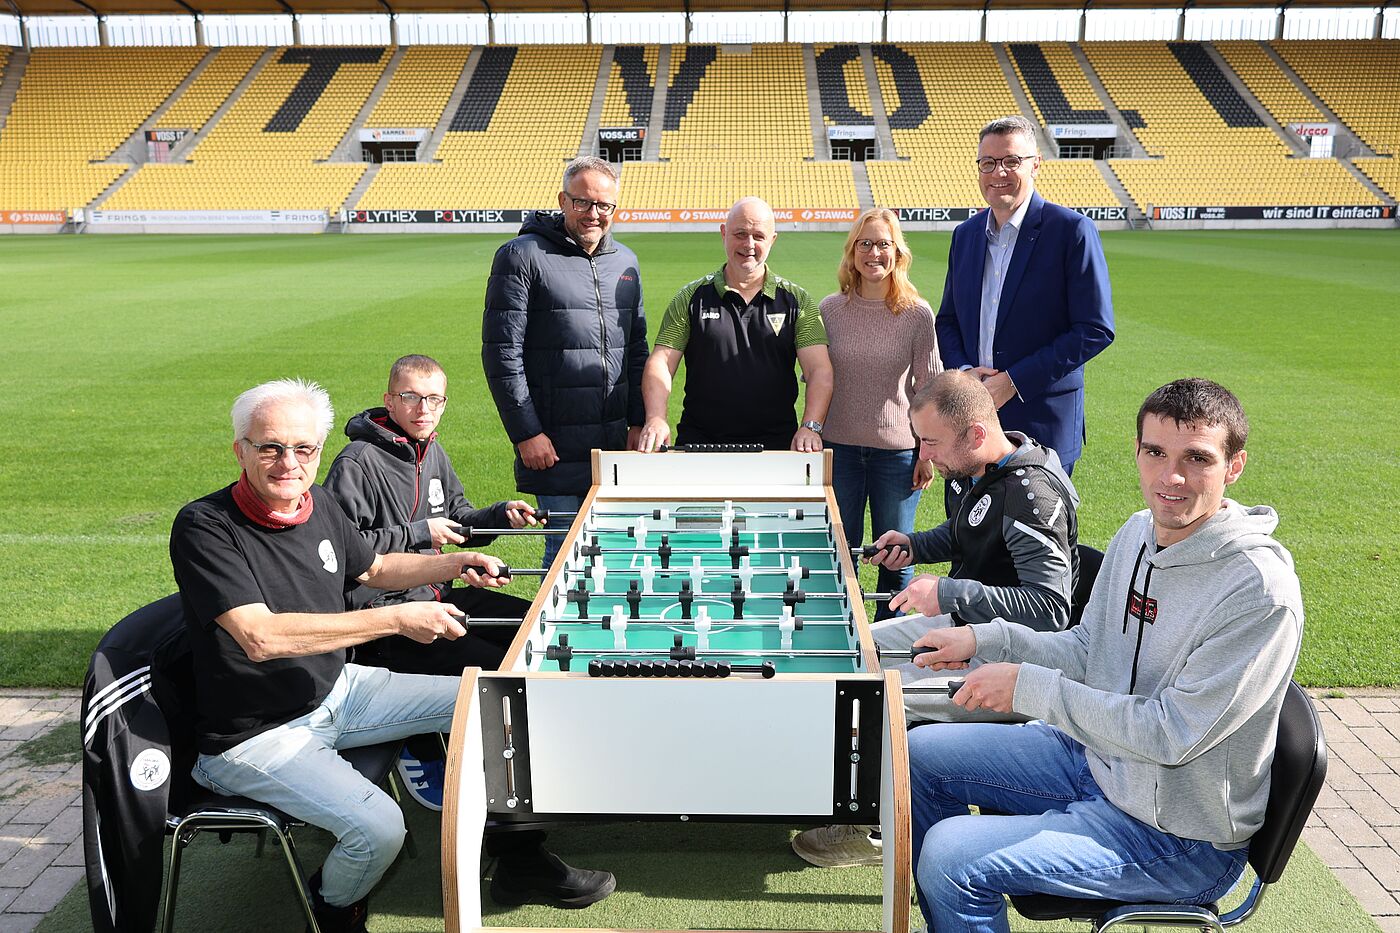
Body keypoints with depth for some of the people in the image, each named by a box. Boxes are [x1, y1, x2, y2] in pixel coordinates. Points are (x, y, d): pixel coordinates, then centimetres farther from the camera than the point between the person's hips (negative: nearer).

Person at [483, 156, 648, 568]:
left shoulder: (624, 262, 13)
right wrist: (526, 433, -12)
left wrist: (638, 422, 10)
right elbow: (501, 353, -9)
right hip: (556, 447, -5)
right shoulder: (522, 256, -6)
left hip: (618, 444, 6)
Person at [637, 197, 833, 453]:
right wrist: (656, 419, -15)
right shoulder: (692, 298, 9)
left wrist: (810, 427, -17)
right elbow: (661, 362, 2)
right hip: (699, 440, 0)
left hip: (775, 442, 1)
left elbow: (820, 370, 0)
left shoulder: (797, 300, 9)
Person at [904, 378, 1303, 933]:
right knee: (921, 753, 11)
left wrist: (1029, 687, -25)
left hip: (1180, 840, -8)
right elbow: (1085, 651, 8)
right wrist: (986, 640, -7)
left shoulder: (1262, 591, -26)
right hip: (1097, 757, 8)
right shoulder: (1138, 533, -1)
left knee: (951, 856, -21)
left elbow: (1171, 735, -27)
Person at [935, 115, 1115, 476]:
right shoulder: (965, 233, 11)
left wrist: (1014, 380, -15)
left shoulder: (1072, 230, -8)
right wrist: (963, 371, -4)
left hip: (1044, 423, -5)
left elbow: (1096, 329, -12)